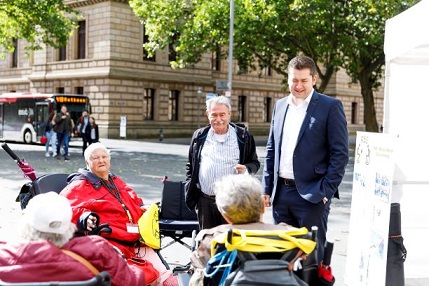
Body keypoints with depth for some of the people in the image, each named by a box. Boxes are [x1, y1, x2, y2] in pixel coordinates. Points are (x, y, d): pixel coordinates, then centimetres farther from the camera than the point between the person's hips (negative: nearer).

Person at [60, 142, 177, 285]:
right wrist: (83, 219, -30)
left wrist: (142, 208, 24)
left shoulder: (116, 182, 27)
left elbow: (133, 199, 44)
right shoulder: (79, 186, 4)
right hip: (109, 241, -8)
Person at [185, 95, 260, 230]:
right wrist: (189, 187, 7)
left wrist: (246, 169, -13)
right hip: (205, 201, 3)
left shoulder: (243, 136, 4)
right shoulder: (199, 136, 11)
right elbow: (190, 164, 18)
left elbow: (255, 162, 9)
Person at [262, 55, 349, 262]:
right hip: (281, 192, 6)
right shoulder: (280, 105, 12)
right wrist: (267, 188, 9)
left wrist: (326, 191, -13)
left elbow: (340, 153, -8)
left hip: (312, 195, -5)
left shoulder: (331, 107, -5)